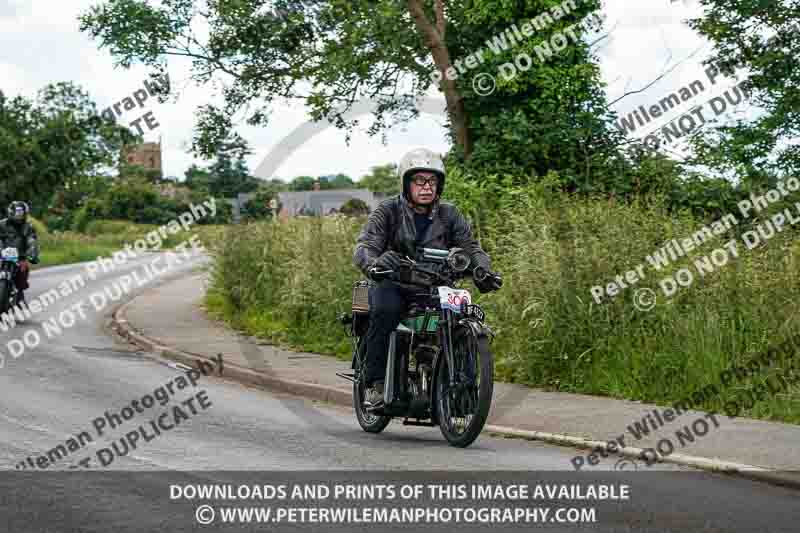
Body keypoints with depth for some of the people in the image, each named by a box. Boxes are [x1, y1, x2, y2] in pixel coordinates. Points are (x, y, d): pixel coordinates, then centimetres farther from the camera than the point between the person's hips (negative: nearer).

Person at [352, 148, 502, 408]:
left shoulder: (449, 215, 9)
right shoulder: (388, 211, -1)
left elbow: (471, 247, 1)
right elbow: (365, 246, -13)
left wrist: (483, 271, -22)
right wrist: (374, 264, -39)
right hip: (394, 284, -3)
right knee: (385, 310, -34)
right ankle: (375, 384, -25)